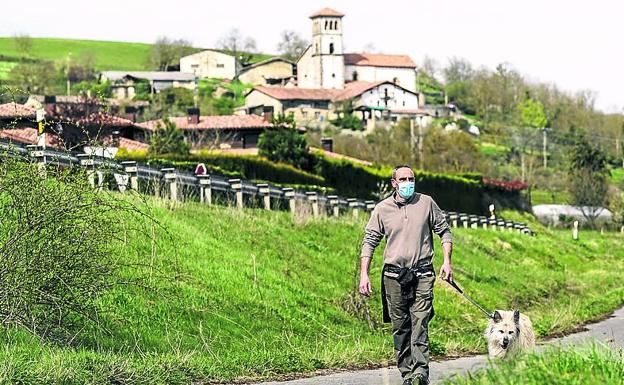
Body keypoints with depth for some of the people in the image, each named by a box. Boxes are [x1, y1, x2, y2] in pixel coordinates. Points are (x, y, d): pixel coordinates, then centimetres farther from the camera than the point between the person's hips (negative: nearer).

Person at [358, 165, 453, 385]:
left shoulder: (426, 203, 5)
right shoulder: (382, 209, 5)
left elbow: (444, 231, 13)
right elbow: (369, 242, 6)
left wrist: (447, 261, 2)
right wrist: (364, 274, -2)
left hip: (422, 275, -1)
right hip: (394, 276, 1)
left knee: (420, 324, -13)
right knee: (400, 327, 4)